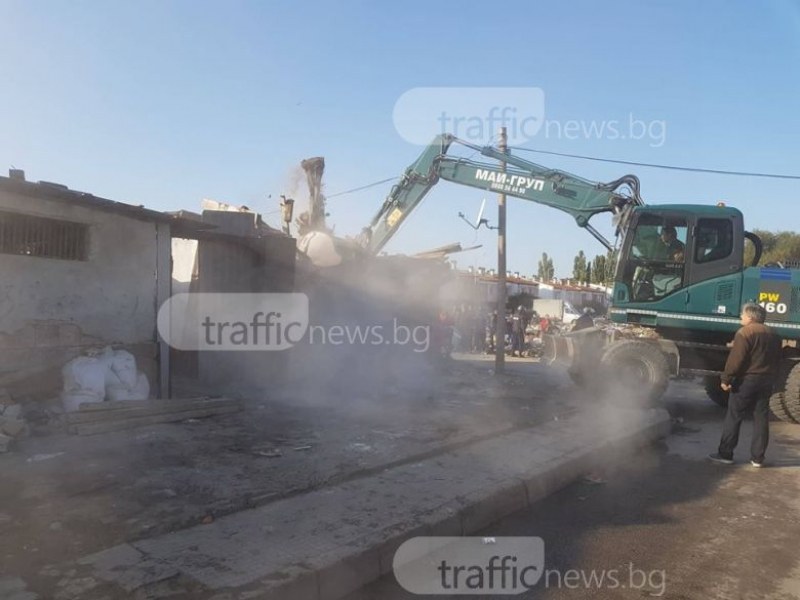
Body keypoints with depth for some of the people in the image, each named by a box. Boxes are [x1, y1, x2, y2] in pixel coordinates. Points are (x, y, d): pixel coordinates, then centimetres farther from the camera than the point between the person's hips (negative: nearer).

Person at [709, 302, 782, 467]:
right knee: (761, 419, 9)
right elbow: (777, 360, 18)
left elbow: (736, 360, -17)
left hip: (747, 380, -7)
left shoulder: (745, 332, -11)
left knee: (733, 417, 0)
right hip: (767, 381, 7)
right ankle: (757, 458, 11)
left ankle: (725, 454, 3)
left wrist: (726, 379, -12)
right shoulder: (773, 335, 13)